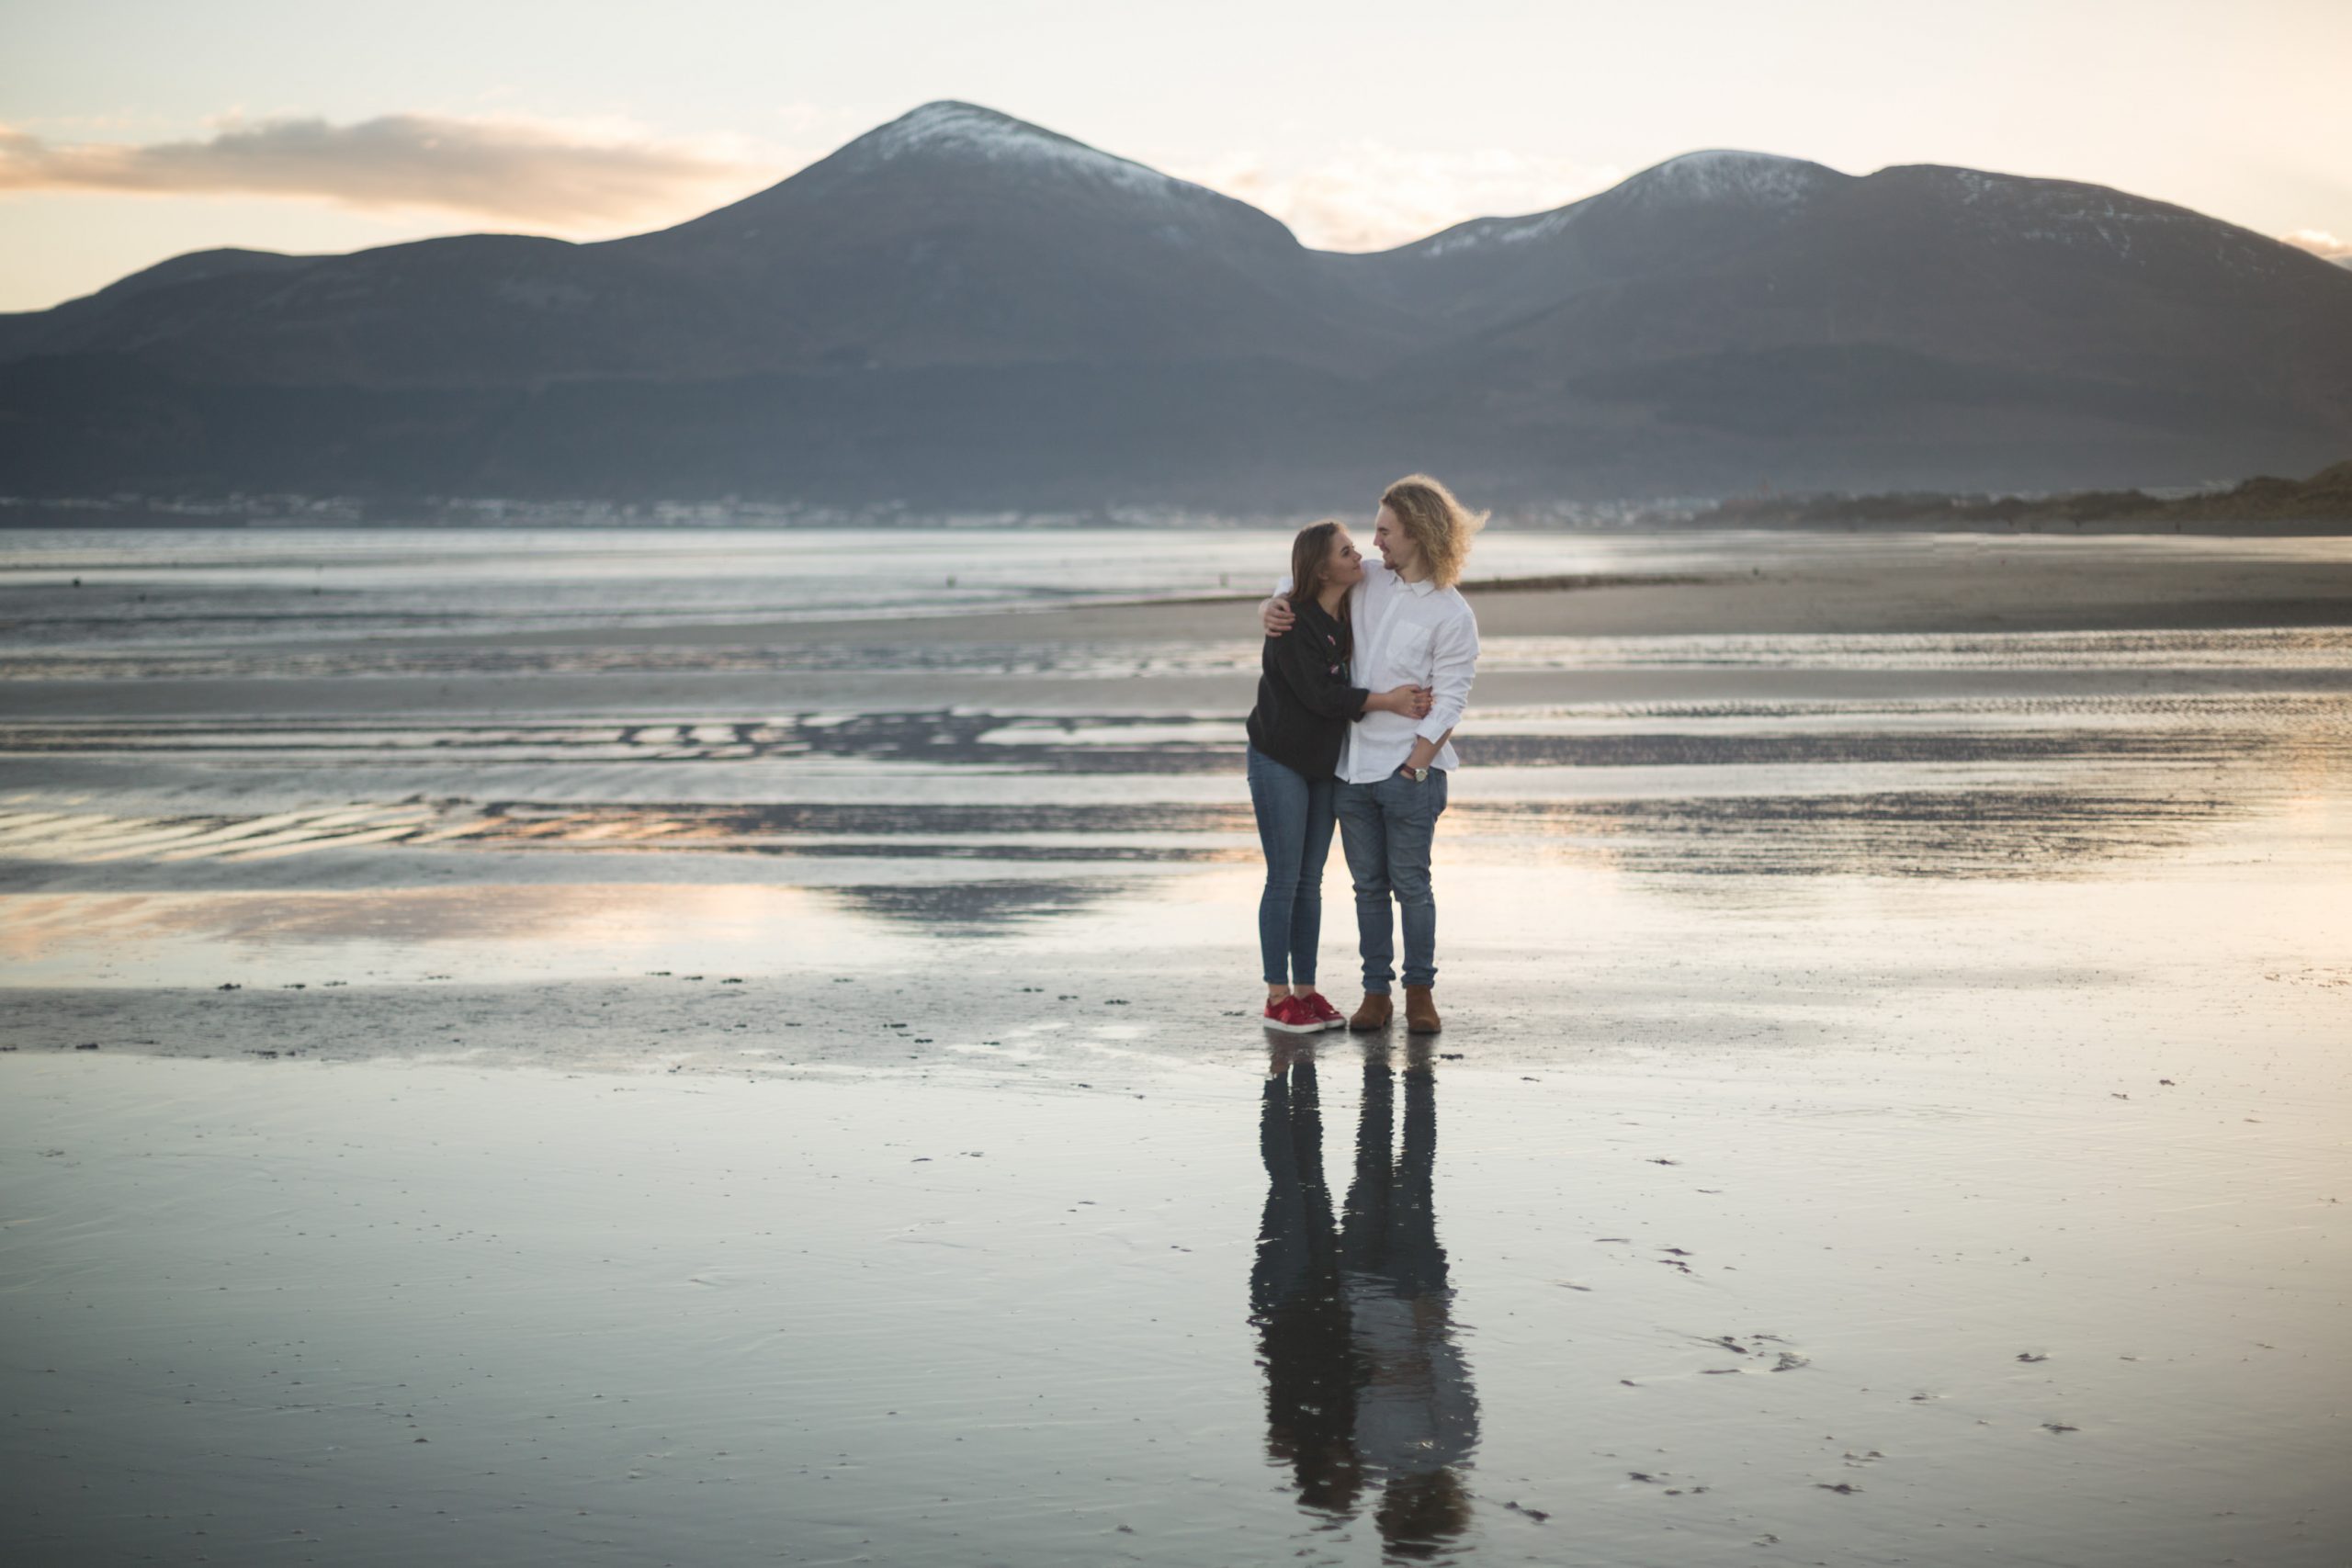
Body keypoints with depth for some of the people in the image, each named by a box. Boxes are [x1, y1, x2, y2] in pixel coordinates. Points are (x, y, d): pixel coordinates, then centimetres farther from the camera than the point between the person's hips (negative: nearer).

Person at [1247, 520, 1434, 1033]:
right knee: (1284, 879, -4)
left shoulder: (1349, 617, 4)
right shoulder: (1291, 623, -18)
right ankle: (1277, 997, 3)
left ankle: (1305, 990, 15)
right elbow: (1319, 694, -23)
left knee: (1310, 880, 9)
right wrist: (1385, 701, -23)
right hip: (1279, 761, -7)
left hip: (1324, 765, 7)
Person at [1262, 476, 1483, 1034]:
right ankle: (1375, 991, 16)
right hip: (1353, 768, 5)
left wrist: (1415, 766, -15)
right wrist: (1273, 606, -2)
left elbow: (1448, 704, -9)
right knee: (1369, 884, 9)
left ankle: (1420, 990, 14)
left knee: (1410, 883, 2)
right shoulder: (1366, 582, 8)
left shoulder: (1452, 615, -7)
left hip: (1410, 770, -5)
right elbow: (1303, 581, 21)